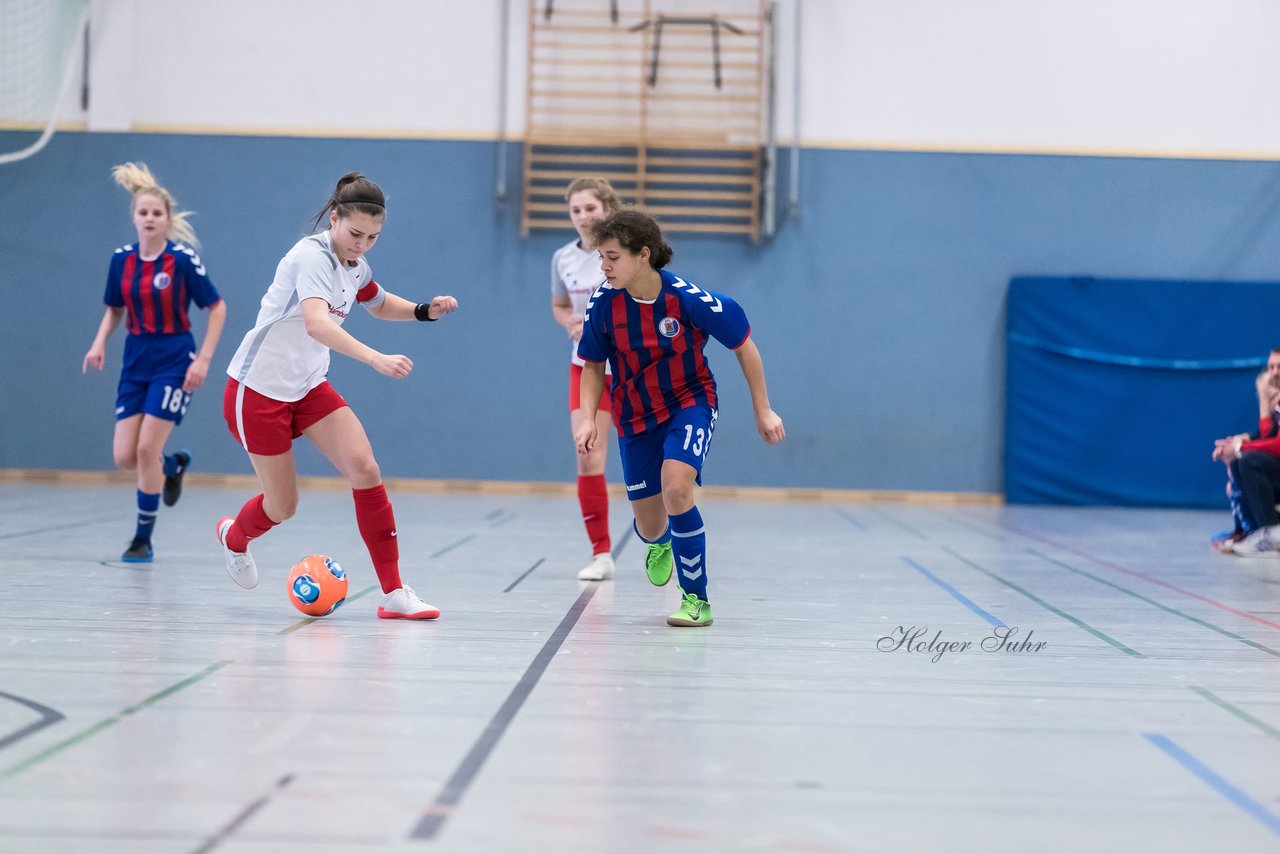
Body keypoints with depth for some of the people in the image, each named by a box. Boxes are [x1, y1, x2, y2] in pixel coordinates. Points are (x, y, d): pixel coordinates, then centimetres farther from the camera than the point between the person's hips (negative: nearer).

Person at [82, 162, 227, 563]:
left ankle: (143, 539, 4)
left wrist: (203, 360, -13)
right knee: (124, 457, -2)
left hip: (174, 361, -5)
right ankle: (174, 465, 33)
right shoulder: (121, 260, 2)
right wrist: (99, 343, -4)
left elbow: (217, 307, -6)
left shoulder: (183, 258, -12)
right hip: (135, 362, 5)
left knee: (147, 448, -11)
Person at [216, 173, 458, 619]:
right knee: (282, 506, 4)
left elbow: (380, 304, 25)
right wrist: (376, 359, -56)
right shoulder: (312, 256, -24)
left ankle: (393, 593, -12)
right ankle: (234, 536, 42)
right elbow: (316, 323, -43)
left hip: (308, 387, 7)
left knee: (365, 469, -14)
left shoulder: (355, 267, 1)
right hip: (258, 389, -7)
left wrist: (424, 310, 4)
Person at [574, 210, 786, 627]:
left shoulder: (688, 298, -23)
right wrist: (587, 418, -12)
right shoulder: (603, 303, -15)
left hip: (690, 402, -3)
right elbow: (593, 366, 3)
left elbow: (744, 345, -9)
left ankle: (696, 599, -14)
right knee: (649, 527, 7)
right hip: (635, 416, 3)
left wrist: (763, 410, -5)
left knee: (675, 486, -31)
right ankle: (660, 543, 51)